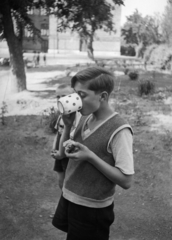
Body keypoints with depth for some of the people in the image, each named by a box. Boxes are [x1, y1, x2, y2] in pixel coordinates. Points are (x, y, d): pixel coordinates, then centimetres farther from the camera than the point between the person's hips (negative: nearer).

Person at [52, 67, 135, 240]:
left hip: (92, 208, -7)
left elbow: (126, 181, -23)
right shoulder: (85, 118, 0)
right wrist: (67, 125, -10)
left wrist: (90, 156, -27)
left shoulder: (119, 130, -23)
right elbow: (62, 154, 6)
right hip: (68, 196, 7)